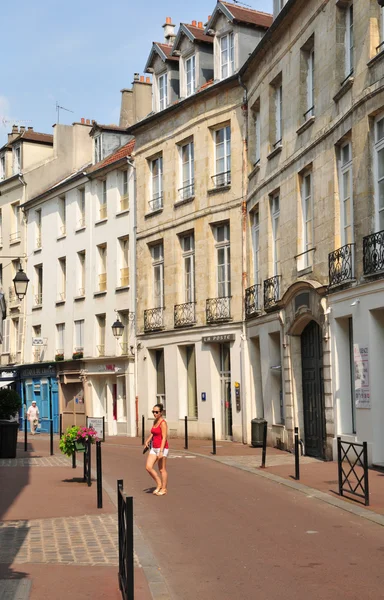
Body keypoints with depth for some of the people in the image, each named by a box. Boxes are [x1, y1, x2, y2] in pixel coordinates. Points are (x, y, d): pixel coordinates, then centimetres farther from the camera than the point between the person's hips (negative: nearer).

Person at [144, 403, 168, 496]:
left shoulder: (163, 423, -15)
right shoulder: (155, 421, 11)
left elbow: (164, 438, -19)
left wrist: (161, 451, -24)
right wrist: (148, 440, 5)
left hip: (162, 448, -8)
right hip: (154, 448, 8)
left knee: (162, 469, 2)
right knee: (148, 467, 2)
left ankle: (164, 489, 13)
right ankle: (159, 484, 16)